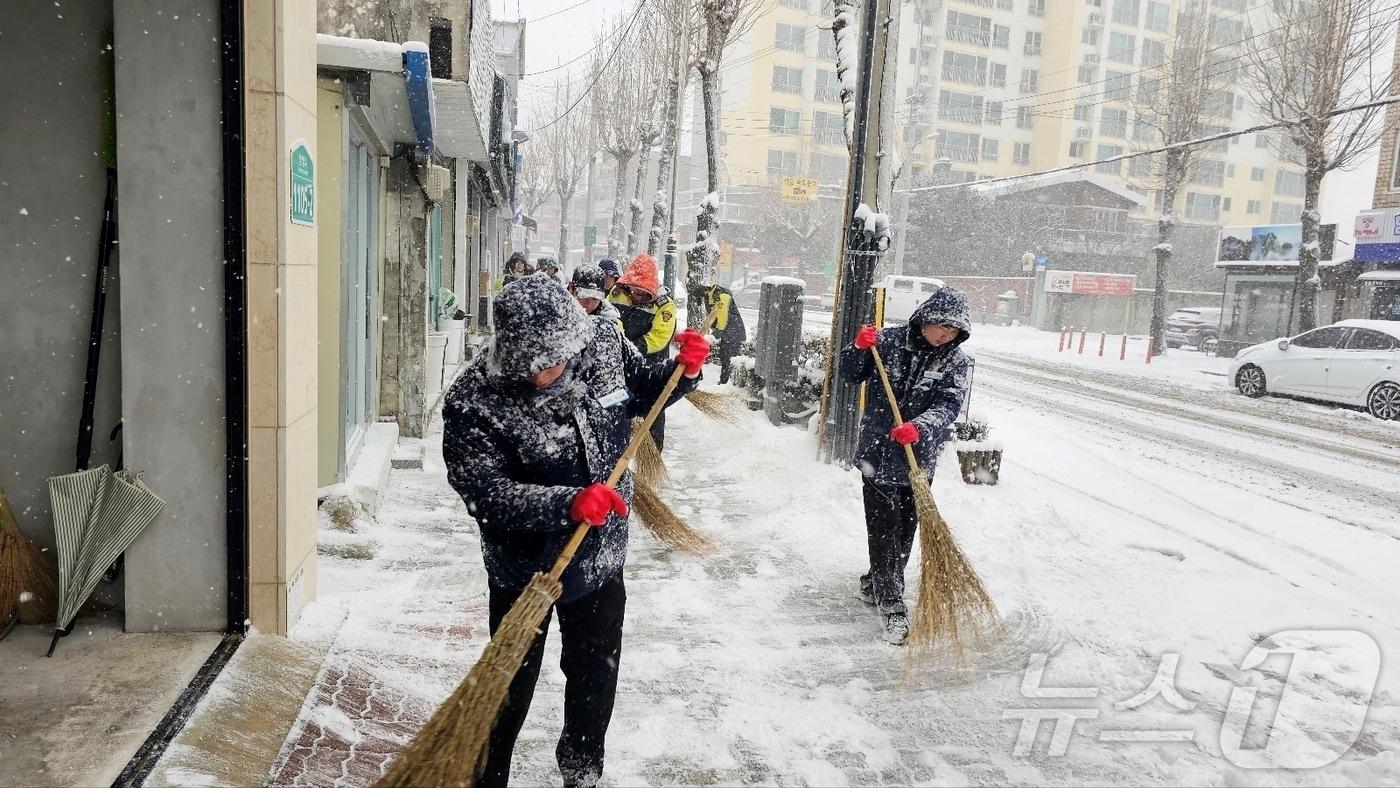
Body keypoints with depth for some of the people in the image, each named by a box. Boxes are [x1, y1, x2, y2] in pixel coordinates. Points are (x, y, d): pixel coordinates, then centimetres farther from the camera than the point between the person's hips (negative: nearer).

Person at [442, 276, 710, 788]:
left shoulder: (603, 343, -13)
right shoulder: (474, 402, -26)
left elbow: (643, 392, 7)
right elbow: (487, 492, -27)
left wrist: (684, 371, -13)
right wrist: (566, 503, -40)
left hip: (602, 560, 4)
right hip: (526, 570, -4)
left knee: (595, 679, 22)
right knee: (511, 688, 13)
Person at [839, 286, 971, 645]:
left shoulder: (955, 360, -3)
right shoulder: (890, 340, -5)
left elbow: (948, 405, -15)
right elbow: (850, 374, 3)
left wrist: (919, 428, -34)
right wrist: (859, 348, -18)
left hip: (919, 458, 2)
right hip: (877, 453, -2)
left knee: (905, 529, 12)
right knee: (884, 528, -3)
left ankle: (876, 585, 34)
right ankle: (891, 603, 5)